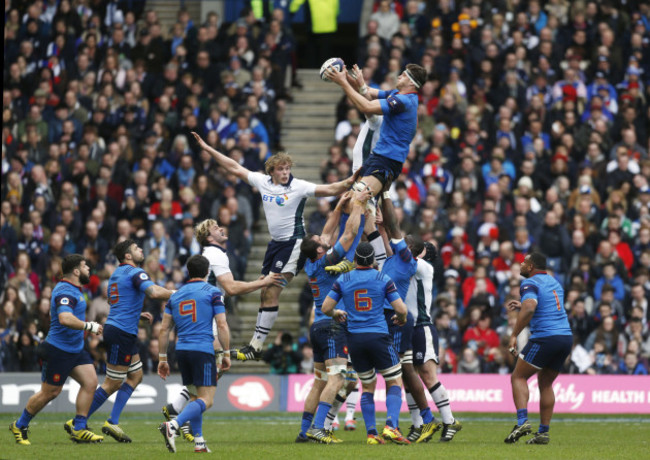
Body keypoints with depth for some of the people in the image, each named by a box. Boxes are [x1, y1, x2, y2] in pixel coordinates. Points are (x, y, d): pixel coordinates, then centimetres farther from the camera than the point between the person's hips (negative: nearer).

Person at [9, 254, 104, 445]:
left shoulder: (73, 290, 12)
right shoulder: (65, 292, -23)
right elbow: (65, 318, -40)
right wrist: (89, 326, -32)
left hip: (75, 349, 10)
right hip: (59, 350, -10)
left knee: (90, 382, -3)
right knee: (49, 392, 0)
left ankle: (78, 429, 0)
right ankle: (19, 425, 19)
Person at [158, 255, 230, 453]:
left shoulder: (175, 295, 14)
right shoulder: (212, 292, 1)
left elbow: (164, 329, 11)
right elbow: (222, 325, -6)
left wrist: (162, 358, 16)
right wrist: (226, 354, 1)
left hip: (182, 350, 6)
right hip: (203, 351, -6)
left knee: (196, 397, 18)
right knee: (206, 400, -9)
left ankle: (199, 442, 13)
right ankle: (173, 425, -32)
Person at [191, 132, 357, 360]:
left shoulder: (298, 187, -12)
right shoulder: (262, 182, 4)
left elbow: (329, 190, -19)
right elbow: (235, 168, 12)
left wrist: (348, 183, -37)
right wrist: (207, 148, 14)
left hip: (292, 243, -7)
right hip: (275, 243, 7)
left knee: (272, 293, -11)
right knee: (265, 293, 8)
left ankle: (256, 347, -11)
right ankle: (255, 345, 11)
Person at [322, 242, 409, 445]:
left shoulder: (343, 280, 3)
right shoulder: (383, 279, -2)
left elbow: (325, 308, 3)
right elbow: (401, 309, -5)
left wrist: (336, 314, 25)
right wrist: (401, 319, 17)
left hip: (355, 340, 3)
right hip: (378, 337, -3)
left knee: (367, 387, 15)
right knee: (395, 383, 7)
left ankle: (371, 433, 7)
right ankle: (391, 426, -12)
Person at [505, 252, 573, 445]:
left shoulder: (530, 283, -6)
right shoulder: (554, 281, 20)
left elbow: (529, 308, -25)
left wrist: (514, 335, -24)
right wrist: (521, 305, 31)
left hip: (545, 337, -8)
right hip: (566, 336, 8)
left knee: (518, 377, 2)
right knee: (546, 384, 17)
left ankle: (522, 421, -16)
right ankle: (543, 432, 11)